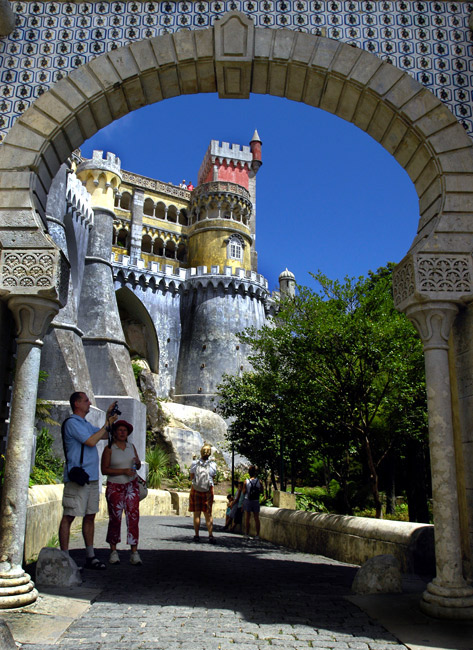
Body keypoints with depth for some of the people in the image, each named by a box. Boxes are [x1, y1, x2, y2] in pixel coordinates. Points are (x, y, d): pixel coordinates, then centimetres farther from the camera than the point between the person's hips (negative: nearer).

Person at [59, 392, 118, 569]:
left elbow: (104, 435, 28)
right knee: (69, 516, -3)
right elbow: (91, 442, -18)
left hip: (92, 478, 9)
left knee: (90, 516, 10)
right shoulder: (72, 423, -10)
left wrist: (108, 416, 17)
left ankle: (90, 556, 16)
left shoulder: (86, 424, 19)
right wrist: (107, 424, -9)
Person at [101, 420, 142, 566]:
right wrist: (123, 471, -19)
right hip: (115, 487, -3)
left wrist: (137, 462, -9)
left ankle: (134, 552, -1)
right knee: (115, 519, 0)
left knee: (133, 518, -3)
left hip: (131, 485, 3)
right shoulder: (109, 449, -6)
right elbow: (104, 470, -10)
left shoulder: (131, 446, 7)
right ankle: (113, 551, 16)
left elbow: (138, 466, 15)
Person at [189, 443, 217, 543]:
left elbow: (191, 477, 3)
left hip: (196, 490, 0)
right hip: (208, 490, 0)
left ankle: (196, 535, 9)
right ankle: (211, 535, -1)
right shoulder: (213, 464, -5)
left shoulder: (195, 463, -6)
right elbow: (213, 477, 4)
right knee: (208, 514, 8)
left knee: (196, 513, 7)